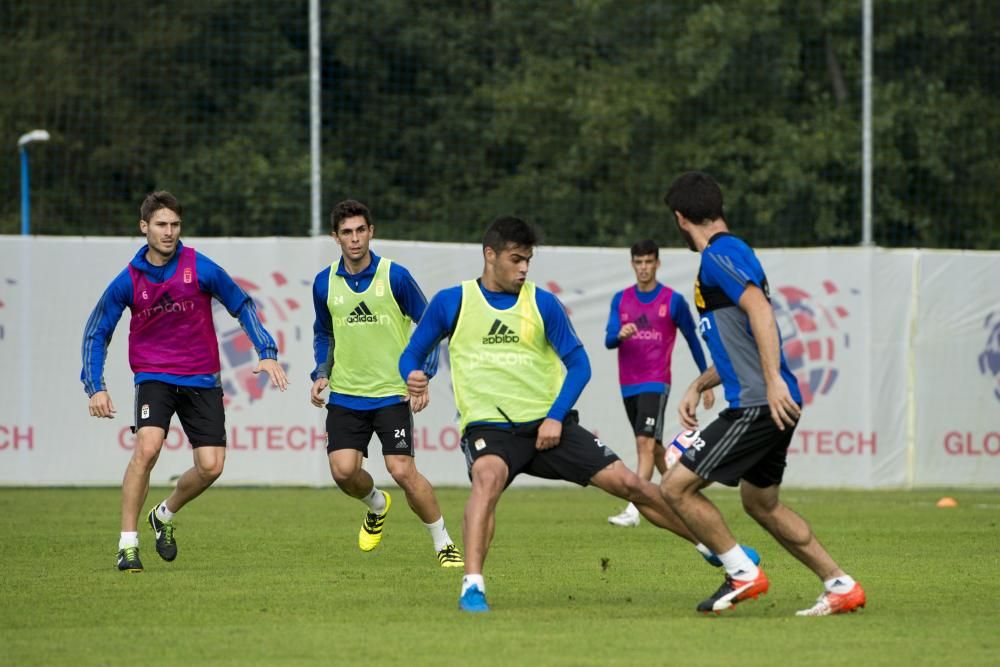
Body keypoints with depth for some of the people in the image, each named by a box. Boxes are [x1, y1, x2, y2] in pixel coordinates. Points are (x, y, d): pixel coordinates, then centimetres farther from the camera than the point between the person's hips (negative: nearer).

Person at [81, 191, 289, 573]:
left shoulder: (201, 268, -7)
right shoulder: (127, 282, -5)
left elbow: (242, 305, 5)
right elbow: (96, 333, 6)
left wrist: (267, 352, -6)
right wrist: (95, 387, -4)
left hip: (201, 380, 1)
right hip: (154, 377, -1)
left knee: (211, 466, -5)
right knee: (147, 448, -25)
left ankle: (165, 516, 26)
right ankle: (127, 544, -16)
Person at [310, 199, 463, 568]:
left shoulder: (395, 276, -8)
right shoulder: (325, 283, 3)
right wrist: (321, 374, 4)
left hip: (392, 394, -3)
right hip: (345, 396, 3)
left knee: (403, 471, -14)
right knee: (343, 470, -10)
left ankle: (444, 544, 3)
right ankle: (376, 505, 26)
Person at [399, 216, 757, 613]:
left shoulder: (542, 304, 4)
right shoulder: (451, 303, 2)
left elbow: (578, 364, 7)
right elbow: (413, 355, 9)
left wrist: (555, 417, -7)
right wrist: (413, 377, -15)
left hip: (547, 424, 2)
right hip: (489, 427, -2)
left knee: (628, 483, -1)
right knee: (488, 476, -38)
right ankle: (472, 587, -41)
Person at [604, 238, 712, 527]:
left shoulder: (673, 301, -3)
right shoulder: (620, 300, 7)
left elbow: (692, 340, 5)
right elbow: (609, 341, 0)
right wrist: (620, 335, -25)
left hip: (656, 382, -5)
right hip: (628, 384, 5)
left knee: (646, 442, -19)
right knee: (653, 446, 15)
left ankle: (633, 510, -27)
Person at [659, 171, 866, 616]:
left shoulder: (719, 255, -10)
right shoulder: (727, 253, 21)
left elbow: (760, 310, -26)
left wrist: (773, 380, -31)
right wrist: (697, 387, 24)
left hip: (758, 406, -10)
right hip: (771, 406, 10)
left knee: (676, 487, -6)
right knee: (760, 502, 21)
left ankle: (743, 574, -2)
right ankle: (841, 587, 20)